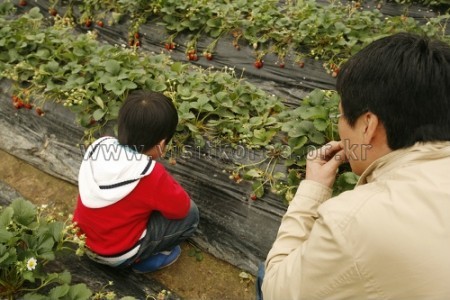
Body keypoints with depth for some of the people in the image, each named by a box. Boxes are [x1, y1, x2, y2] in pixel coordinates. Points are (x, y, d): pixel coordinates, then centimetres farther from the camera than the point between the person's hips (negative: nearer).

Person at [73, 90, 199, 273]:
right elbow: (181, 208, -16)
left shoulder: (100, 146, -11)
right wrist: (167, 186, 2)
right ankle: (146, 259, 4)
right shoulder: (151, 175, -30)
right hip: (117, 253, -7)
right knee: (190, 214, -5)